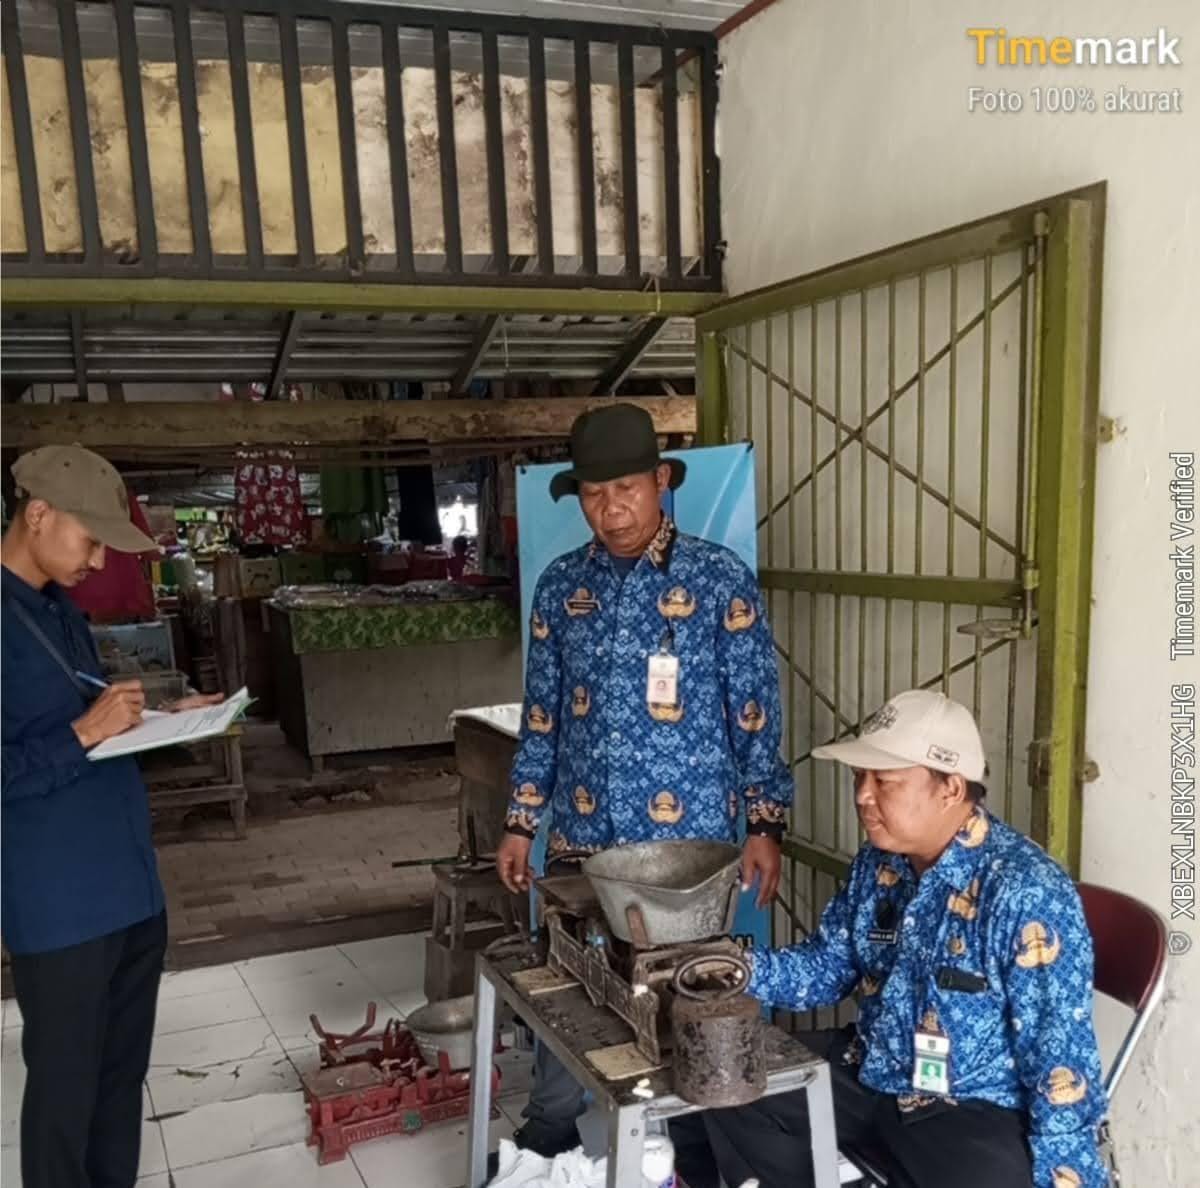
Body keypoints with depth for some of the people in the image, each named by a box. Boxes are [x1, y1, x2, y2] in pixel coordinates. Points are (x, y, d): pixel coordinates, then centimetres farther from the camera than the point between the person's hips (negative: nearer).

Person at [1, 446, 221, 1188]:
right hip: (60, 904, -8)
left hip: (131, 885, 8)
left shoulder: (59, 610, 11)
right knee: (65, 1085, 7)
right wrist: (84, 733, -24)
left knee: (123, 1071, 19)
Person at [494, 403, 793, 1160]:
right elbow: (542, 717, 9)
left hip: (687, 840, -3)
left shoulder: (719, 579, -7)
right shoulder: (561, 585, 4)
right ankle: (548, 1140, 35)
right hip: (582, 838, 3)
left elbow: (756, 713, -5)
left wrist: (766, 825, -8)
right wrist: (521, 821, 8)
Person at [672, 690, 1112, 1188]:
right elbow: (827, 967, 8)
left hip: (977, 1109, -7)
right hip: (869, 1074, 7)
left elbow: (1060, 1059, -21)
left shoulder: (1025, 892, -23)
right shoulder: (877, 863, 0)